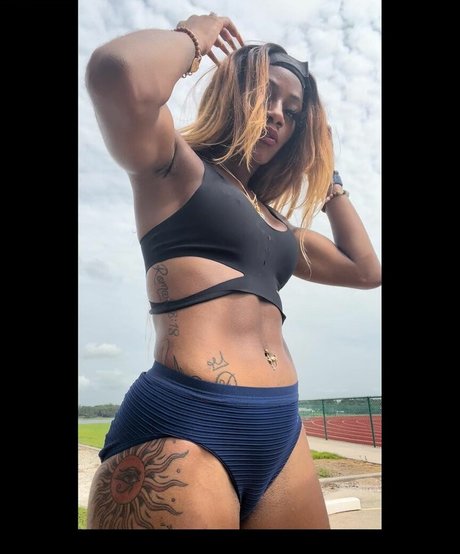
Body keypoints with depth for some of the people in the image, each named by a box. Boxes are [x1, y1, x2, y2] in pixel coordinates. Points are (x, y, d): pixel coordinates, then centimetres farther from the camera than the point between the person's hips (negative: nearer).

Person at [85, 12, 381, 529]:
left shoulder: (276, 221, 21)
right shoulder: (175, 164, 2)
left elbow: (365, 269, 26)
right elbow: (121, 76, -20)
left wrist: (325, 173, 25)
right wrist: (194, 37, 1)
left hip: (281, 431, 8)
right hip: (183, 427, -7)